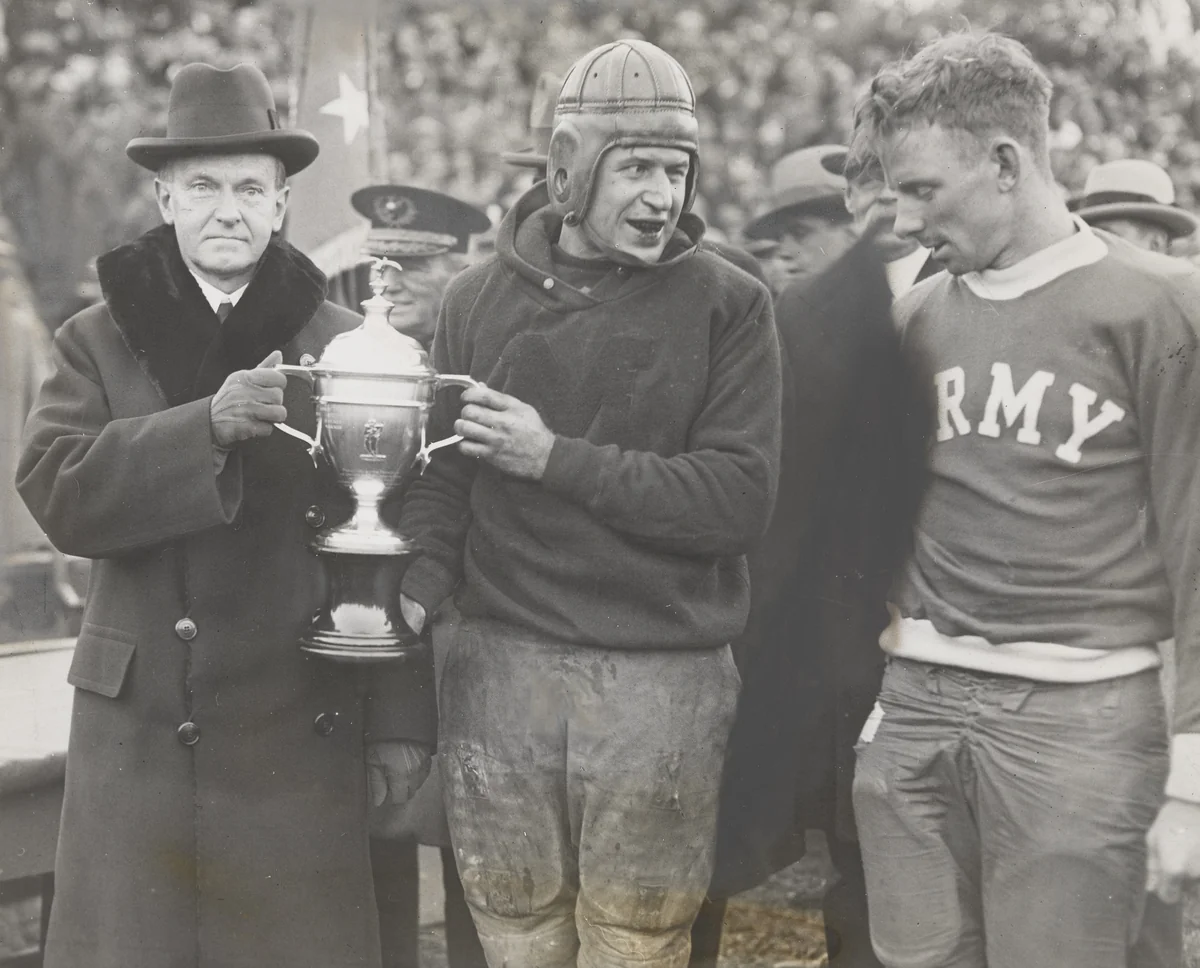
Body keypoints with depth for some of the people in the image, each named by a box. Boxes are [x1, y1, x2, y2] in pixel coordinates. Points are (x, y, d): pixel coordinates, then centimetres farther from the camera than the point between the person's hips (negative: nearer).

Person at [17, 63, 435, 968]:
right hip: (135, 728, 1)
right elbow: (59, 493, -10)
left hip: (298, 734, -1)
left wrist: (401, 722, -1)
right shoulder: (95, 342, 5)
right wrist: (208, 426, -23)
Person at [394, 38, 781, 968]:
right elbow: (442, 475, 7)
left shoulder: (728, 305, -1)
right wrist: (419, 591, -10)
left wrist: (557, 459, -11)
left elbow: (739, 499, -8)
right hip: (497, 663, 2)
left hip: (661, 677, -2)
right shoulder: (479, 298, 8)